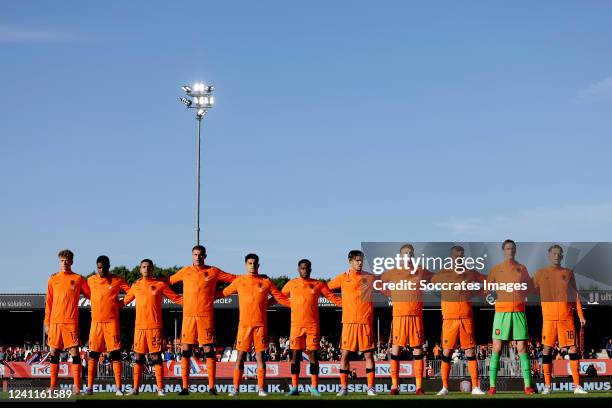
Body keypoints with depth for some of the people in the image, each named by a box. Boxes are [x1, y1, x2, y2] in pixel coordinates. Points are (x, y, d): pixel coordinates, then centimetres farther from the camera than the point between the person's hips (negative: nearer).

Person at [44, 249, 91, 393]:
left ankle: (77, 386, -6)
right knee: (54, 352, 6)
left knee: (74, 352, -7)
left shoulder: (78, 279, 4)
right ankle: (53, 385, 13)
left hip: (71, 322, -3)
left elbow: (90, 295, 10)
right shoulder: (53, 280, 10)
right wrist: (47, 322, 9)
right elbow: (48, 303, 12)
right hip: (55, 321, 3)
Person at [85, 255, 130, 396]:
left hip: (112, 322, -2)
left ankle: (118, 388, -2)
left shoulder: (117, 280, 0)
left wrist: (121, 303, 0)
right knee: (93, 355, 3)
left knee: (115, 355, -3)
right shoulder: (90, 280, 6)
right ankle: (89, 387, 7)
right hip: (96, 321, 2)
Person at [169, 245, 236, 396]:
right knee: (185, 350, 1)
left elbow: (234, 279, 8)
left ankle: (211, 387, 2)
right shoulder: (185, 272, 11)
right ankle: (185, 387, 6)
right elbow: (169, 280, 22)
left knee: (209, 350, -1)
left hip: (206, 315, -2)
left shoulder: (213, 271, 5)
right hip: (188, 315, 2)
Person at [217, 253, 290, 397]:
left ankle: (261, 389, 5)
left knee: (260, 356, 1)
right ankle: (236, 388, 5)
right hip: (244, 324, 0)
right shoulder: (239, 281, 7)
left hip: (261, 324, 0)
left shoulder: (266, 282, 6)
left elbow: (281, 298, 10)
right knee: (241, 355, 0)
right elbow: (223, 293, 14)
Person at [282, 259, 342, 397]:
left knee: (313, 355, -1)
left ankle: (314, 388, 3)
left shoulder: (318, 284, 6)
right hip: (296, 325, 0)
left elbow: (332, 297, 6)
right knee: (295, 355, 1)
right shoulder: (291, 284, 7)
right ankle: (294, 388, 6)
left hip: (313, 325, 0)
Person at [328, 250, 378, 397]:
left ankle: (370, 387, 5)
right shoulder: (343, 278, 5)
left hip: (366, 322, 0)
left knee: (368, 354, 0)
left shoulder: (370, 277, 6)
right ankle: (343, 387, 7)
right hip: (349, 322, 0)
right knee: (345, 353, 0)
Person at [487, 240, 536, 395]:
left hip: (519, 311, 1)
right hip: (502, 311, -1)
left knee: (522, 347, -2)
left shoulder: (522, 268, 11)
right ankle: (492, 385, 0)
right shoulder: (496, 269, 7)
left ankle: (528, 385, -2)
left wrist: (520, 296, 5)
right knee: (497, 348, -3)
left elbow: (530, 287, 19)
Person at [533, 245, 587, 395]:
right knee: (547, 348, -1)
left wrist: (581, 315, 7)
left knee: (573, 348, -3)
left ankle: (577, 385, 1)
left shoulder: (568, 273, 11)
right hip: (548, 316, -1)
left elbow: (575, 295, 12)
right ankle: (547, 385, 6)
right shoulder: (541, 273, 8)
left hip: (566, 316, 1)